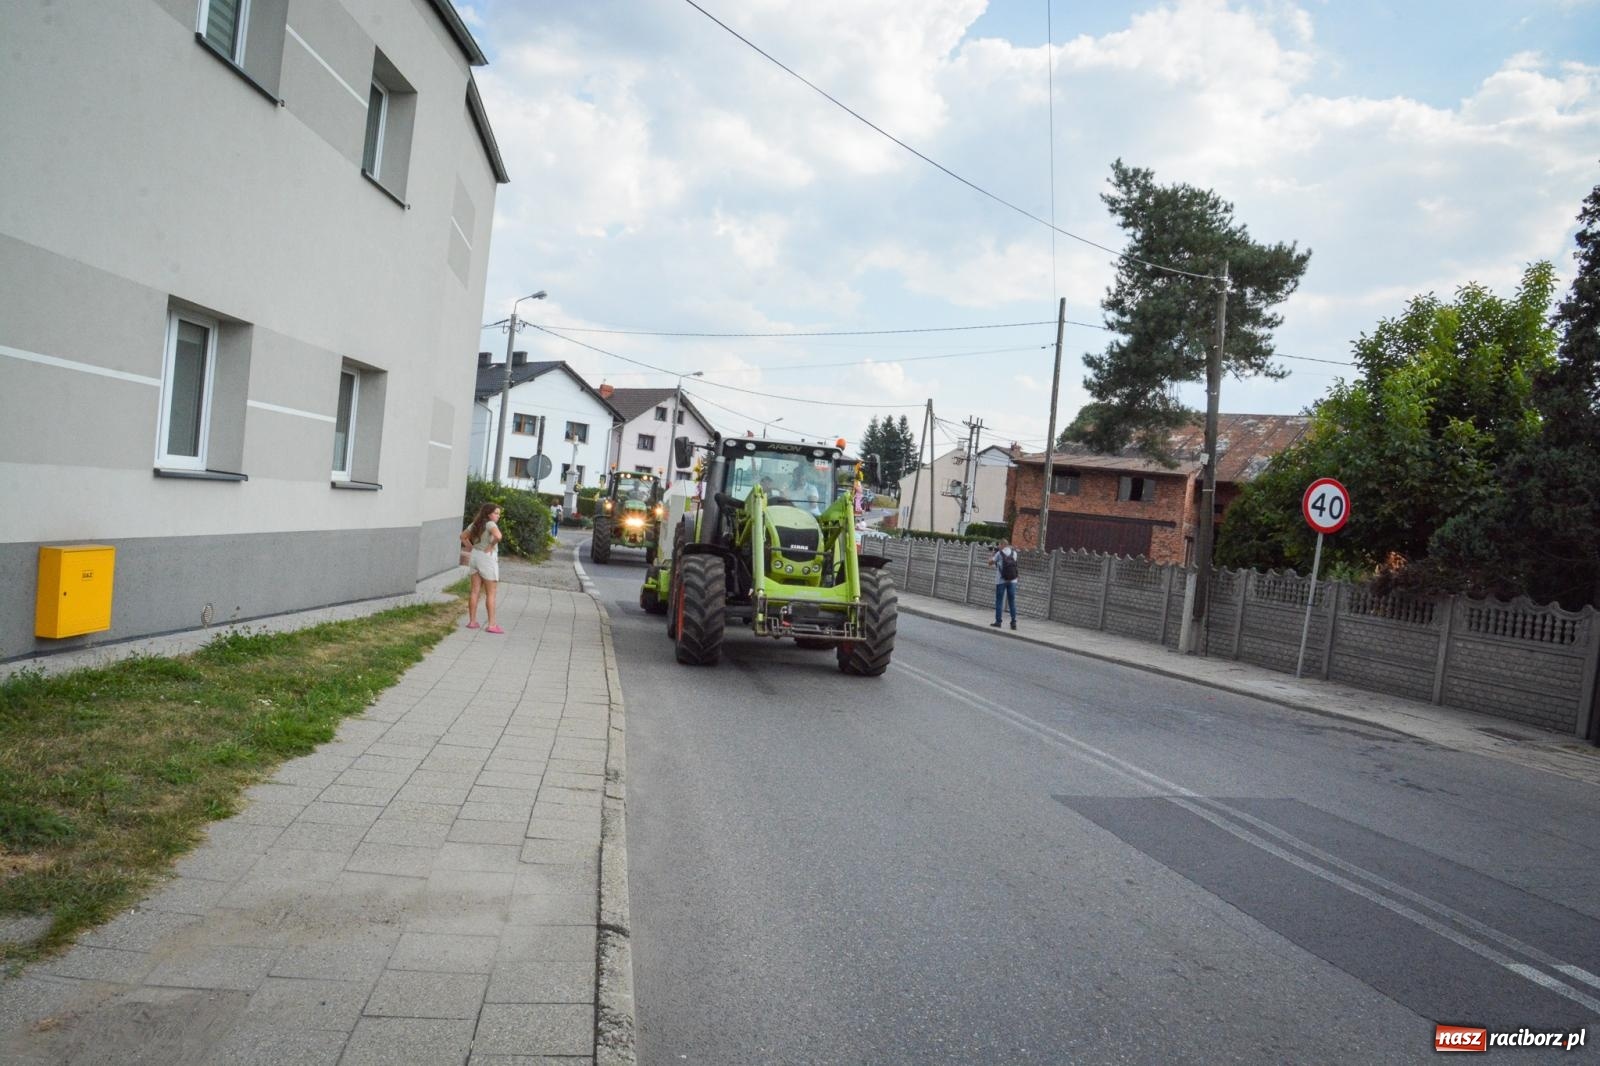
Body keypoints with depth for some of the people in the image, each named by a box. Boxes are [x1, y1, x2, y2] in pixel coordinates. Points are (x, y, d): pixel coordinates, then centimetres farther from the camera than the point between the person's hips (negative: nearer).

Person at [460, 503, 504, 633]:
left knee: (475, 591, 12)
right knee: (490, 593, 1)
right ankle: (492, 625, 3)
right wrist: (491, 545, -18)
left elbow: (463, 536, 20)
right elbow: (498, 536, -35)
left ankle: (472, 621, 16)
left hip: (475, 556, 7)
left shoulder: (476, 524, 9)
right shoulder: (490, 524, -16)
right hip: (487, 558, -7)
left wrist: (472, 548, 12)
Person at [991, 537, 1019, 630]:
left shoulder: (999, 553, -7)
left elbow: (990, 561, 0)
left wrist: (994, 553, 14)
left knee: (999, 601, 5)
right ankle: (1013, 622, 4)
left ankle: (998, 621, 6)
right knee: (1012, 602, 7)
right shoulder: (1014, 553, 5)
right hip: (1012, 581, 3)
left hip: (1001, 581, -3)